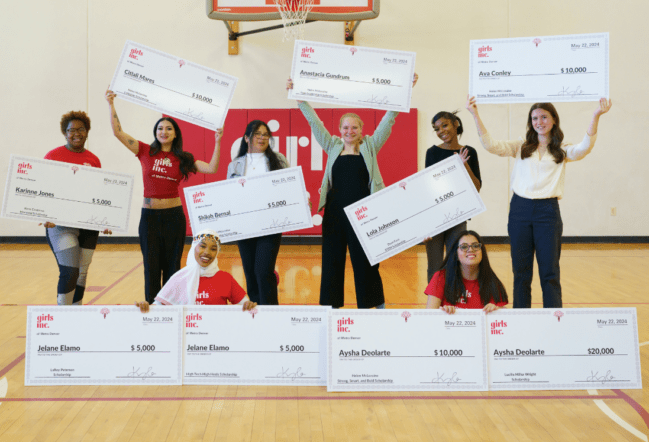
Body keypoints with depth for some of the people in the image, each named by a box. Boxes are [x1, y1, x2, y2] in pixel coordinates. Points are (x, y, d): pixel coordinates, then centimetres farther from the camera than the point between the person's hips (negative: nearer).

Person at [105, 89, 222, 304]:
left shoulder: (183, 159, 4)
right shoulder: (146, 152, 3)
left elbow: (212, 168, -5)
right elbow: (118, 132, -1)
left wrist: (217, 142, -12)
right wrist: (111, 105, -6)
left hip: (174, 216, 1)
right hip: (149, 215, 0)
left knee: (172, 267, 7)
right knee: (152, 268, 5)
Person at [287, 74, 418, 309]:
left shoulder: (370, 147, 5)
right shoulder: (333, 147, 9)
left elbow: (388, 120, 0)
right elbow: (314, 121, 7)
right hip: (334, 213, 2)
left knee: (365, 263, 4)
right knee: (332, 261, 8)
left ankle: (377, 305, 17)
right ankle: (330, 306, 19)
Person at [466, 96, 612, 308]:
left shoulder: (563, 151, 8)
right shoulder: (521, 147, 11)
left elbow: (584, 148, -12)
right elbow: (491, 145, 0)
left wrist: (595, 117, -24)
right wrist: (475, 115, -9)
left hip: (548, 211, -2)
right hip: (520, 209, 2)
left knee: (549, 272, 0)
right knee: (521, 271, 7)